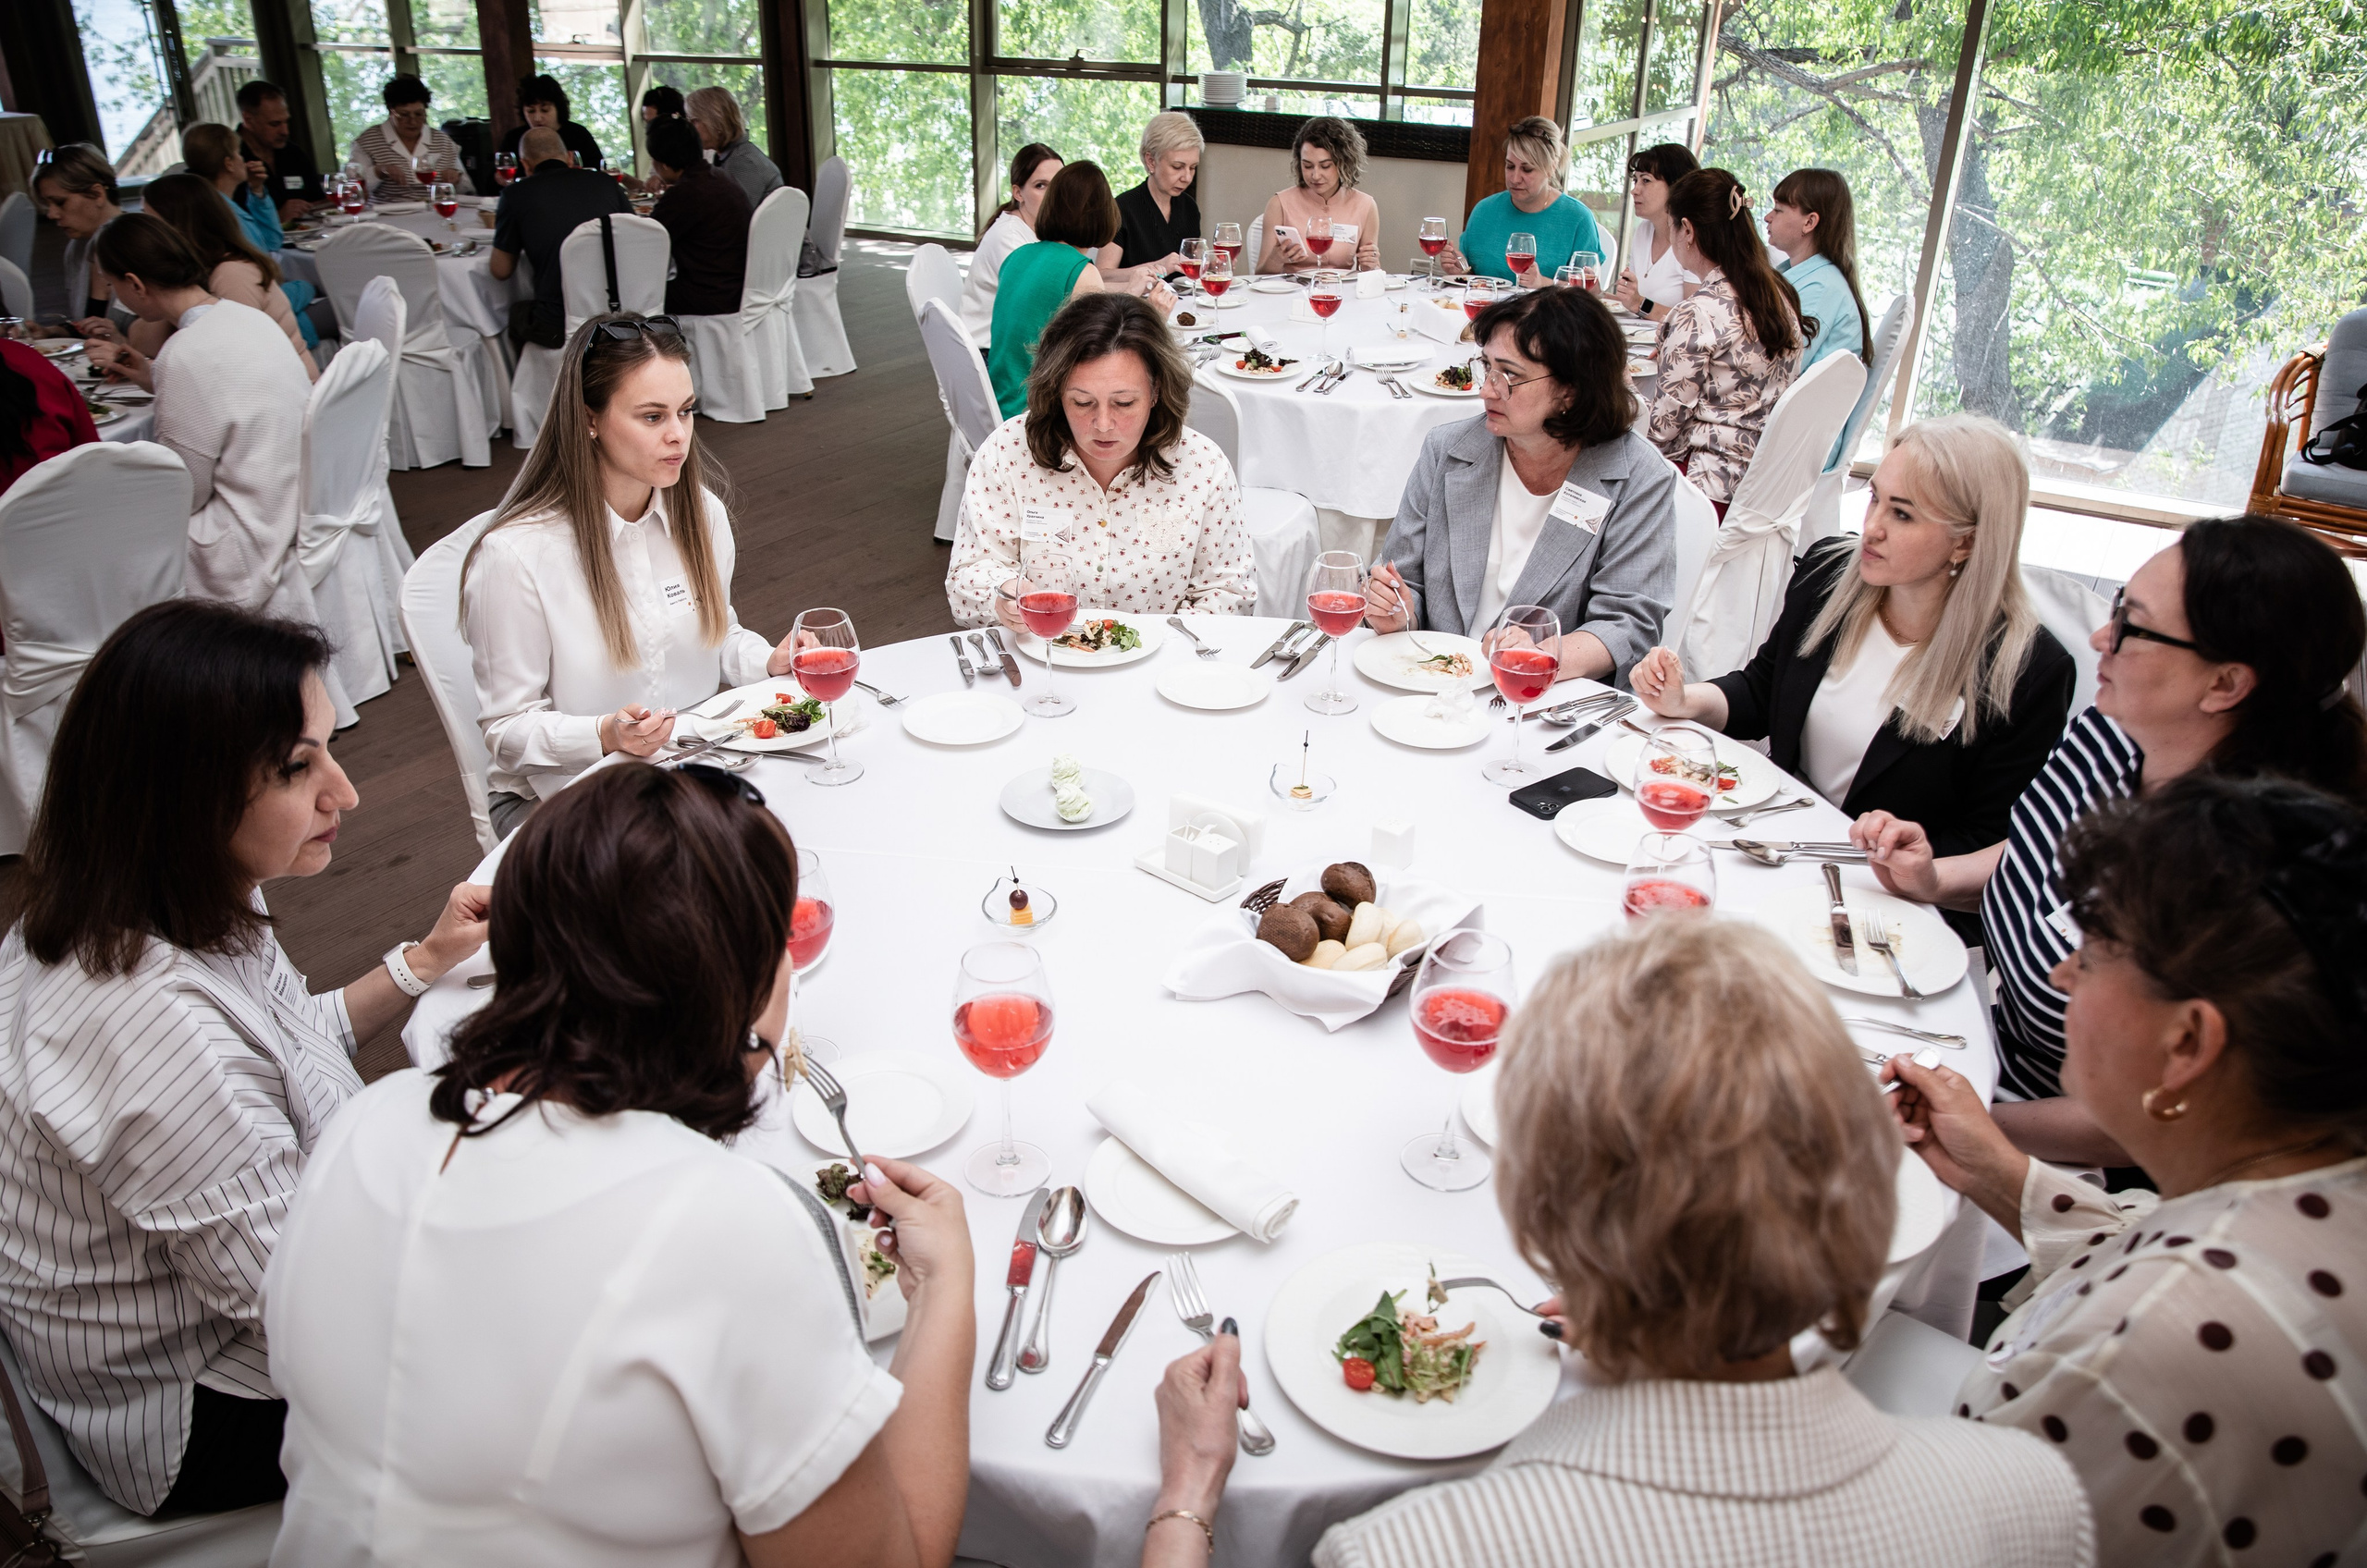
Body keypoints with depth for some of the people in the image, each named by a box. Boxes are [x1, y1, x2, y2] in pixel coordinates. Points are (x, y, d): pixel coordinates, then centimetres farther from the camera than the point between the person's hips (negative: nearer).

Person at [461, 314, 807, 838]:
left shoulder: (703, 512, 2)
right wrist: (606, 735, -27)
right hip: (566, 791, -5)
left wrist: (769, 661, -3)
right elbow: (508, 727, -10)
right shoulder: (514, 556, -17)